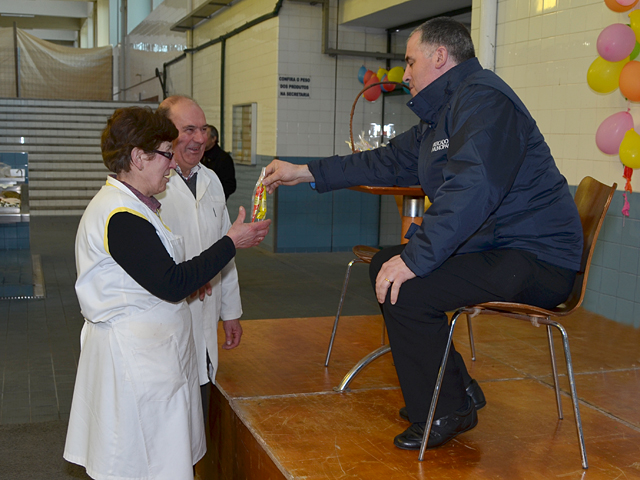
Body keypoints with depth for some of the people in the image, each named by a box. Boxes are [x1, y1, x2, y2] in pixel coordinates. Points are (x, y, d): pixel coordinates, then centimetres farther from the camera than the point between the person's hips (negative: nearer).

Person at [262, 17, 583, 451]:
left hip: (537, 258, -11)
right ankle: (458, 390, 17)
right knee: (384, 264, 14)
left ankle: (444, 415, -1)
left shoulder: (483, 97, -16)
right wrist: (305, 173, 23)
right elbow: (389, 162, 23)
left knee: (404, 289, -23)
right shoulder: (444, 112, 18)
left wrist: (416, 259, -30)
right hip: (494, 245, 11)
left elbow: (473, 188, -29)